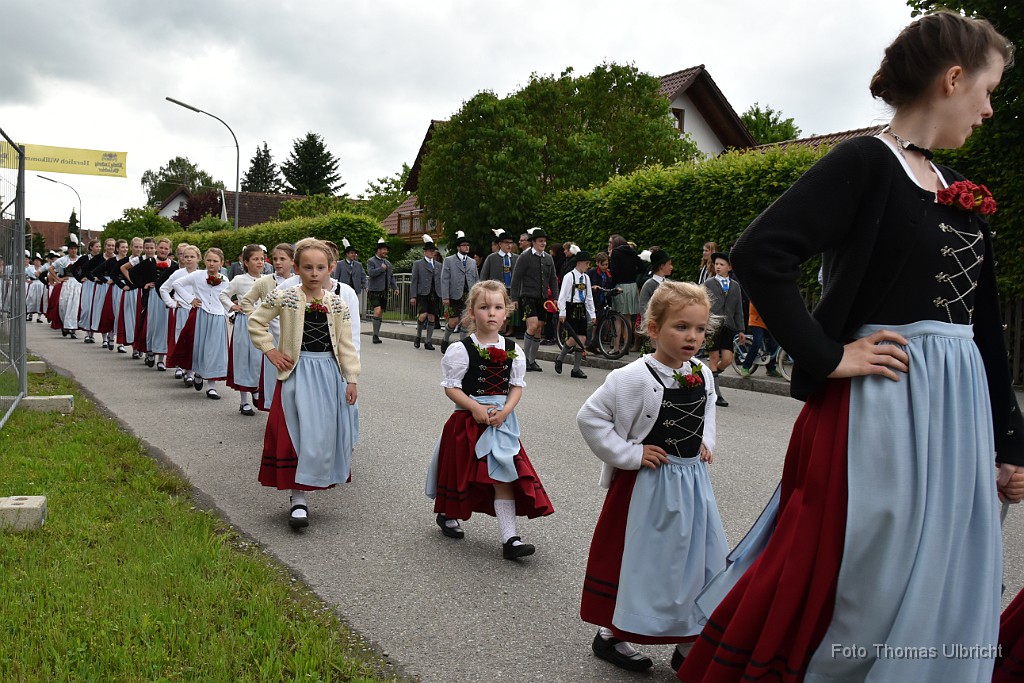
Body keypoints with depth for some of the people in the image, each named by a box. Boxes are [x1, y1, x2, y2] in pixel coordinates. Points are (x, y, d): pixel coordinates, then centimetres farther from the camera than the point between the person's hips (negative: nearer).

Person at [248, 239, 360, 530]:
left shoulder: (338, 305, 3)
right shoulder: (283, 298, -5)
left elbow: (346, 345, 4)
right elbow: (256, 322, 4)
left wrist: (352, 379, 1)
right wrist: (271, 351, -4)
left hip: (329, 374, 3)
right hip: (297, 373, -3)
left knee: (324, 434, 7)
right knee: (299, 434, -5)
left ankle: (305, 486, 25)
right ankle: (297, 498, 3)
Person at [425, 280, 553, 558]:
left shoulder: (513, 350, 0)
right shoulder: (461, 349, -11)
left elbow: (517, 386, 4)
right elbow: (451, 387, -10)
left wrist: (505, 411, -13)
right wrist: (476, 408, -20)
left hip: (501, 421, 2)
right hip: (467, 420, -2)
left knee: (504, 476, -2)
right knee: (461, 472, 14)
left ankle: (510, 538, -1)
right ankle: (447, 515, 41)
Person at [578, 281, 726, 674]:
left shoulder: (703, 374, 1)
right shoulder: (636, 377, -20)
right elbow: (590, 417, -20)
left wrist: (706, 440, 7)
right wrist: (628, 454, -19)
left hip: (694, 481, 7)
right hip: (649, 482, -6)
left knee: (700, 561, 11)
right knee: (639, 563, 5)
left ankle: (688, 644, 28)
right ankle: (610, 634, 26)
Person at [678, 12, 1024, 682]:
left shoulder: (958, 191, 14)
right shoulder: (865, 163, -10)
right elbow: (760, 254, -23)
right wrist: (827, 358, -18)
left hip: (960, 407, 8)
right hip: (881, 406, -8)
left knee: (942, 586, 15)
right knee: (849, 582, 1)